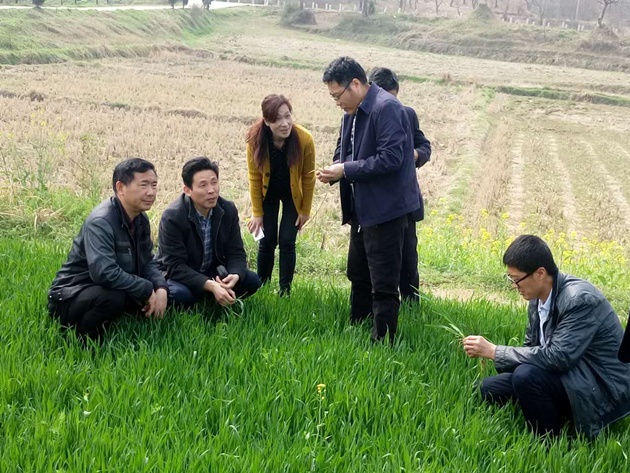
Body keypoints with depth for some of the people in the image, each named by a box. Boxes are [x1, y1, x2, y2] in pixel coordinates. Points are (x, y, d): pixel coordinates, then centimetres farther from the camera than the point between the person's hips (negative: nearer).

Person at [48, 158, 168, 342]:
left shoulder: (140, 219, 3)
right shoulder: (101, 222, -26)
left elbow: (147, 261, 7)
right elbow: (104, 272, -38)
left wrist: (160, 288, -15)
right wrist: (147, 289, -27)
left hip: (106, 292, 9)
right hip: (70, 298, -9)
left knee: (158, 292, -3)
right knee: (114, 297, -37)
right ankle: (83, 340, -9)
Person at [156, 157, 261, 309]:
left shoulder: (229, 210, -8)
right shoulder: (172, 217, -24)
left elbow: (236, 252, -6)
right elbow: (175, 266, -28)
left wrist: (235, 276, -30)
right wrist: (211, 286, -40)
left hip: (214, 273, 5)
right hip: (179, 275, -5)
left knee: (252, 280, -16)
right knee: (179, 294, -37)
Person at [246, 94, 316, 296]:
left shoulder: (304, 139, -31)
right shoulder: (256, 139, -28)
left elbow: (308, 177, -16)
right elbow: (254, 177, -15)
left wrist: (305, 210, -8)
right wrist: (257, 212, -10)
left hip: (293, 195, -1)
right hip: (268, 194, 1)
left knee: (287, 241, -3)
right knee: (267, 240, 4)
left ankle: (285, 290, 9)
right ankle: (262, 287, 21)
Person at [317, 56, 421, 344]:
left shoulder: (386, 108, -19)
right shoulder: (352, 113, 9)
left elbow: (391, 158, -26)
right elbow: (344, 151, 20)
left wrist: (345, 170, -22)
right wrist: (333, 171, -3)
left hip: (386, 209, -10)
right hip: (363, 208, 10)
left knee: (383, 284, -3)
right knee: (358, 275, 21)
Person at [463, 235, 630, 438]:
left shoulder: (580, 299, -25)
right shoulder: (539, 297, 0)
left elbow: (558, 357, -32)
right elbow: (532, 346, 12)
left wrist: (494, 351, -26)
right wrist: (485, 352, -6)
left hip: (602, 390, -8)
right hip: (567, 375, 9)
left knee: (527, 375, -29)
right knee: (490, 388, 0)